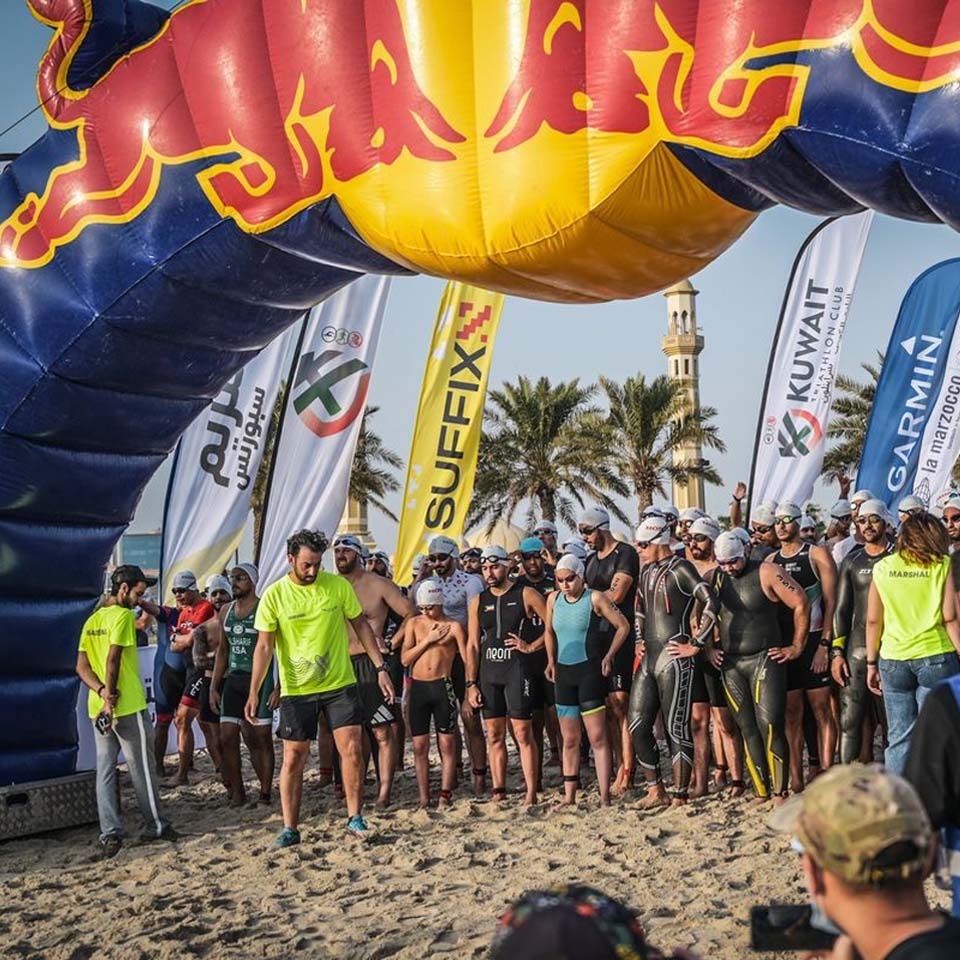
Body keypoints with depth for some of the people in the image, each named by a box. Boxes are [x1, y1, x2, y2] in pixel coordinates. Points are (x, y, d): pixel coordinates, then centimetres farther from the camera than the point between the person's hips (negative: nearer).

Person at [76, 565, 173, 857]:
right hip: (128, 706, -7)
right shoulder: (123, 616, -11)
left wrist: (101, 691, -6)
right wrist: (110, 699, -14)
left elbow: (81, 666, 7)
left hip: (97, 708, 7)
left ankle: (110, 834, 4)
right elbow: (113, 660, -18)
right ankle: (155, 826, 15)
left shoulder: (92, 620, 13)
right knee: (142, 769, 5)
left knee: (105, 771, 8)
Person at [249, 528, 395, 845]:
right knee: (293, 758, 3)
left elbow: (361, 625, 7)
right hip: (296, 690, -1)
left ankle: (355, 817, 11)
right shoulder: (274, 596, -7)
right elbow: (264, 646, -7)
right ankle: (290, 828, 13)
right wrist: (254, 692, -14)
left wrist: (380, 668, 3)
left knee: (352, 750, -4)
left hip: (340, 685, 1)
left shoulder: (339, 585, -3)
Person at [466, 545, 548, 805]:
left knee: (523, 734, -5)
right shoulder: (478, 601, 11)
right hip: (488, 672, 4)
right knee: (494, 735, 6)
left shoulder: (525, 595, 0)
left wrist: (531, 646, -8)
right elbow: (472, 645, 10)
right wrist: (472, 684, 4)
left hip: (517, 670, -4)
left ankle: (531, 793, -3)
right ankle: (498, 792, 11)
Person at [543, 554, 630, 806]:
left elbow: (623, 626, -2)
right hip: (564, 672, 5)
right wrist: (551, 660, 11)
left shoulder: (595, 598, -7)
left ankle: (605, 798, -6)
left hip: (590, 670, -5)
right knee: (569, 740, 10)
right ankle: (569, 797, 15)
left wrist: (608, 656, -7)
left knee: (597, 737, -8)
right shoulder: (553, 599, 8)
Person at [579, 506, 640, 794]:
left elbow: (615, 595, -15)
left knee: (619, 704, -12)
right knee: (609, 708, 6)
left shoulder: (625, 553, -6)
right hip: (599, 638, 8)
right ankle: (620, 769, 10)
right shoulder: (592, 560, 20)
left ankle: (627, 773, -11)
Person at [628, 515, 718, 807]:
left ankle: (680, 798, 3)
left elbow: (711, 604, -18)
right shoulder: (647, 570, 16)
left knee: (677, 729, -4)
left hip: (674, 660, -8)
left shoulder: (680, 569, -9)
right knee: (638, 726, 6)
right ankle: (655, 792, 16)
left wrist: (697, 644, -16)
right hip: (648, 659, 9)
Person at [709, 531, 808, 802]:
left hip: (765, 660, -5)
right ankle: (761, 793, 11)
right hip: (730, 665, 5)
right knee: (747, 729, 6)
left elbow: (800, 604, -7)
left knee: (770, 726, -10)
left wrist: (796, 647, -5)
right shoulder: (715, 579, 8)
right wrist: (709, 648, 9)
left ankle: (779, 793, -3)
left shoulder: (766, 573, -7)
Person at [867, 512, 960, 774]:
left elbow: (873, 621, 6)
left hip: (893, 658, 3)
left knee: (899, 738, 8)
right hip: (935, 656, -2)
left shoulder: (883, 567, 6)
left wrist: (872, 663, 13)